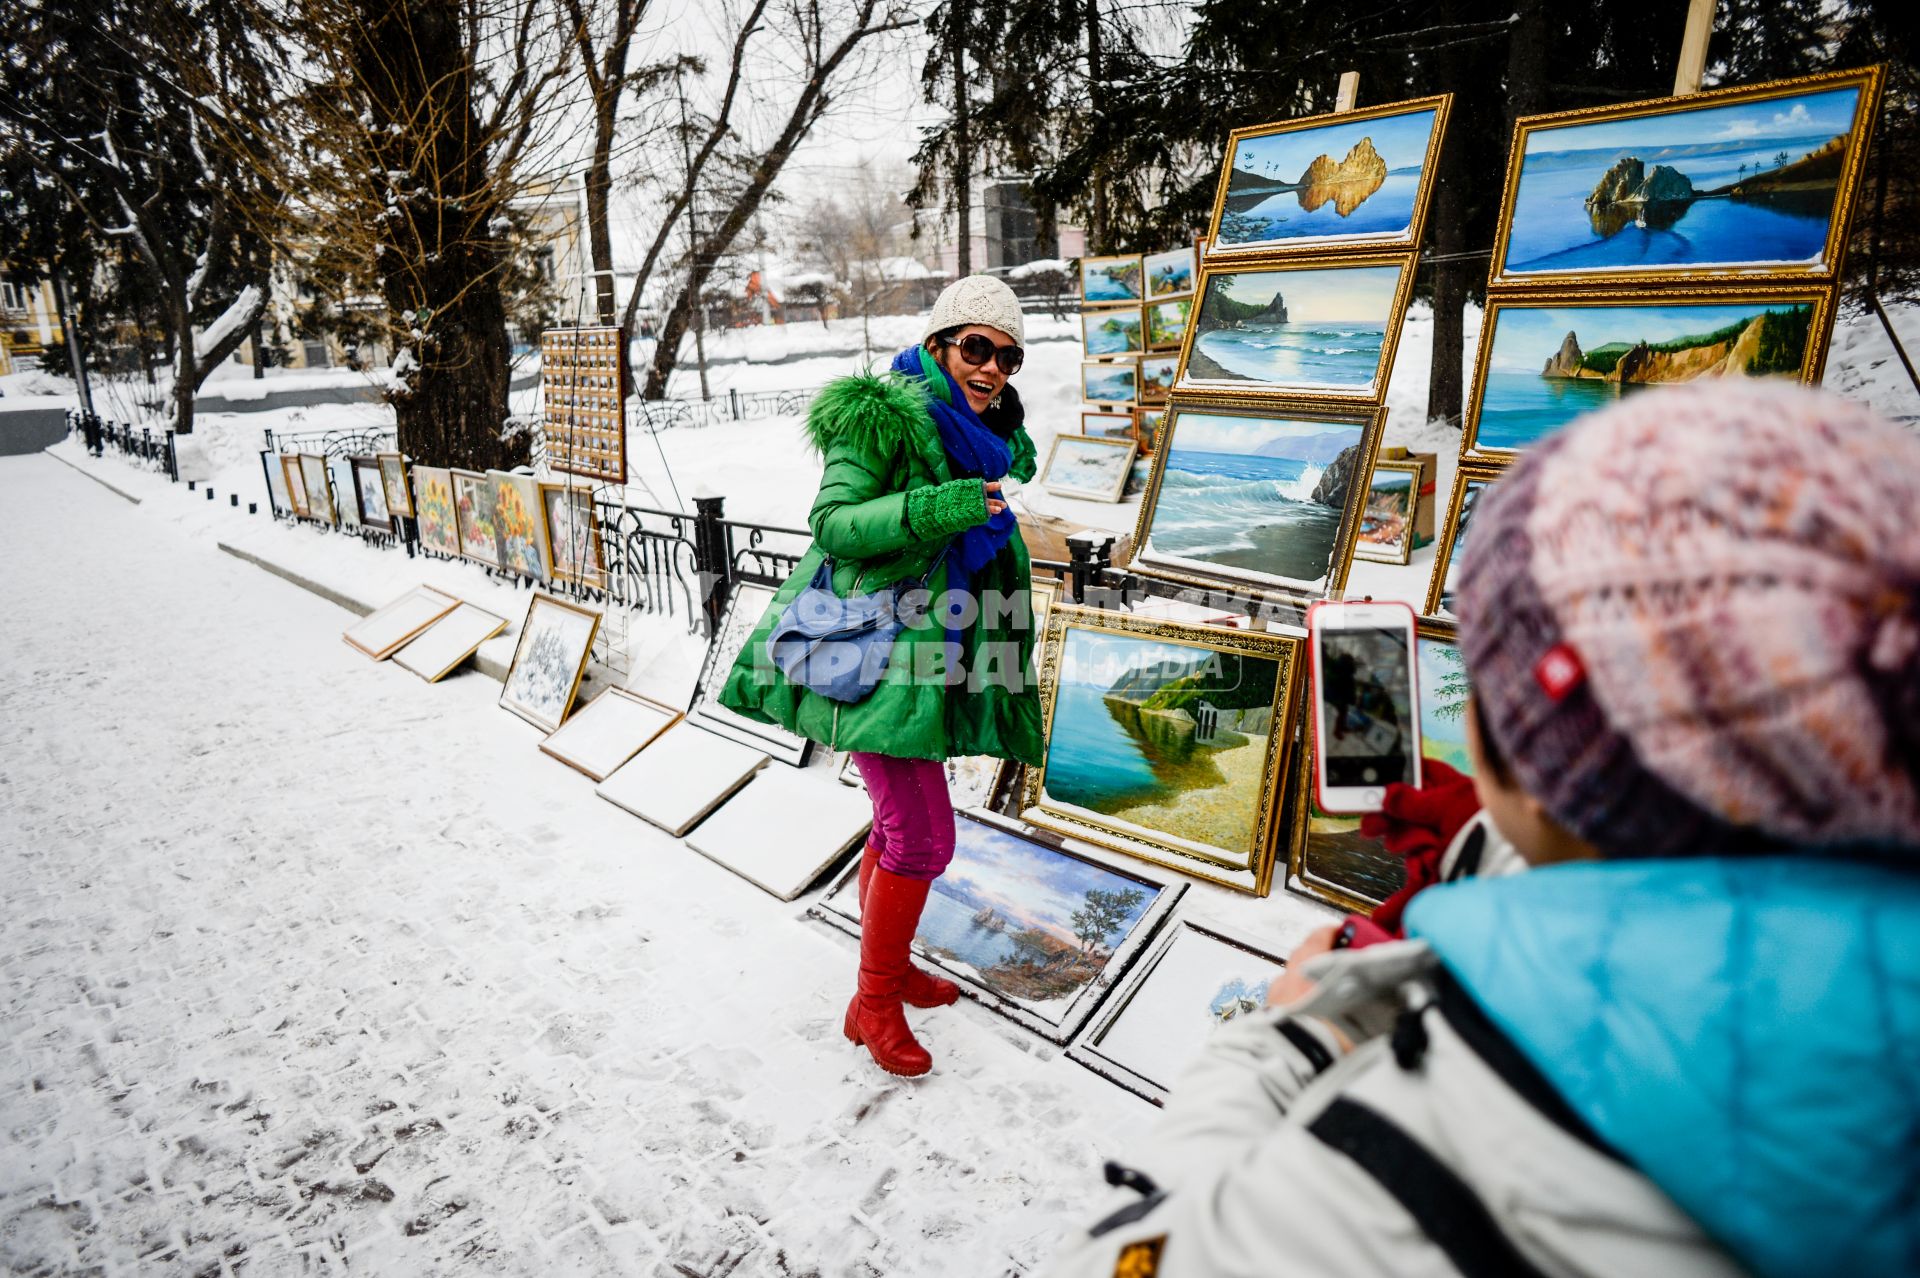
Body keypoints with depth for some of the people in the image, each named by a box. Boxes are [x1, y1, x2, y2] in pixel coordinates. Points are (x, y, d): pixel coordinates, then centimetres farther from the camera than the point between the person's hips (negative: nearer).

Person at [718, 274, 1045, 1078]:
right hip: (874, 648, -8)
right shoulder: (884, 414, -10)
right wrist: (932, 509, -29)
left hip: (924, 653, 9)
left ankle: (887, 962, 37)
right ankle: (873, 1004, 10)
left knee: (899, 822, 18)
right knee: (924, 837, -8)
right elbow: (833, 521, -18)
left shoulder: (983, 436, 15)